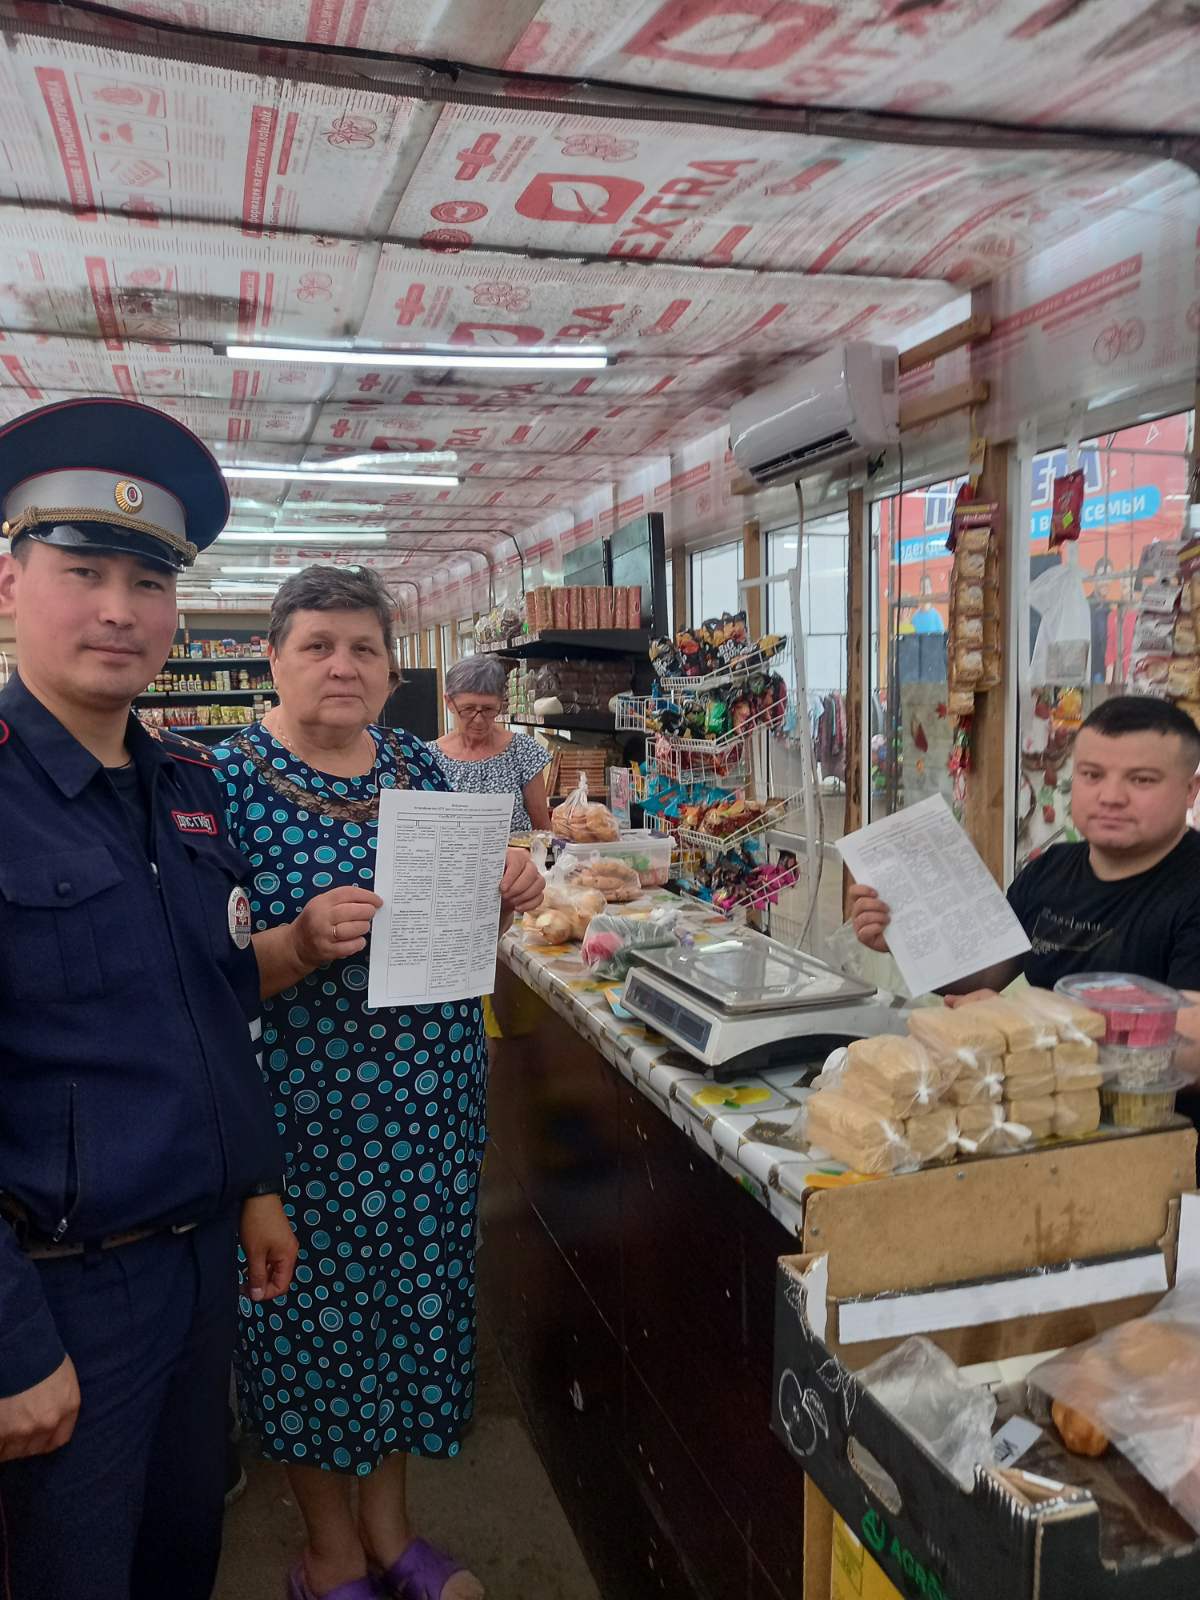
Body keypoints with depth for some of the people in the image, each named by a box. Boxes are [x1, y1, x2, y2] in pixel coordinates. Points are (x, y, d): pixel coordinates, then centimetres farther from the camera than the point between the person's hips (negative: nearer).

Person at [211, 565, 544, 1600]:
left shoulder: (420, 767, 5)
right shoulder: (230, 781, -10)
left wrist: (505, 893, -7)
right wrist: (302, 943, -31)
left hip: (432, 1093, 5)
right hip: (303, 1099, -5)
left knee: (418, 1289, 17)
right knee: (312, 1309, 11)